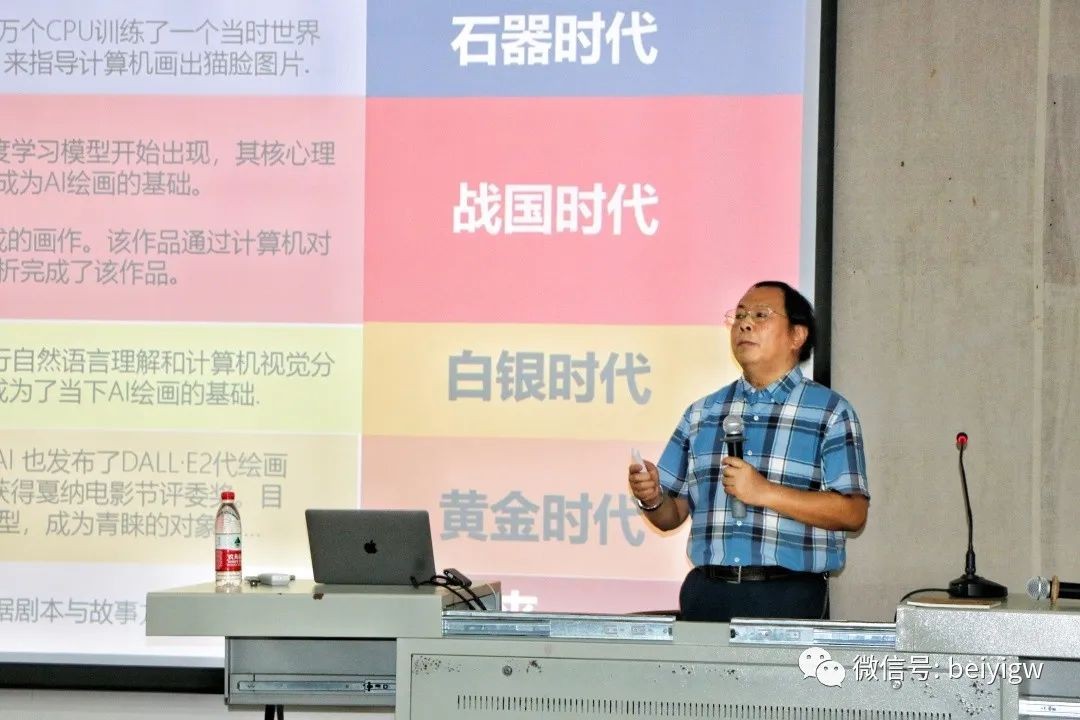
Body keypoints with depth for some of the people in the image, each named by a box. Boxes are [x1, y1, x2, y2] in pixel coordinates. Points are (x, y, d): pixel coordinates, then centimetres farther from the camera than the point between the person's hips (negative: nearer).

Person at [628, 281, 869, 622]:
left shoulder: (830, 411, 4)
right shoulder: (702, 413, 17)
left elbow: (853, 513, -7)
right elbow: (673, 514, 17)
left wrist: (765, 493, -14)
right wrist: (652, 499, -6)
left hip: (789, 598, -3)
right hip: (707, 593, 3)